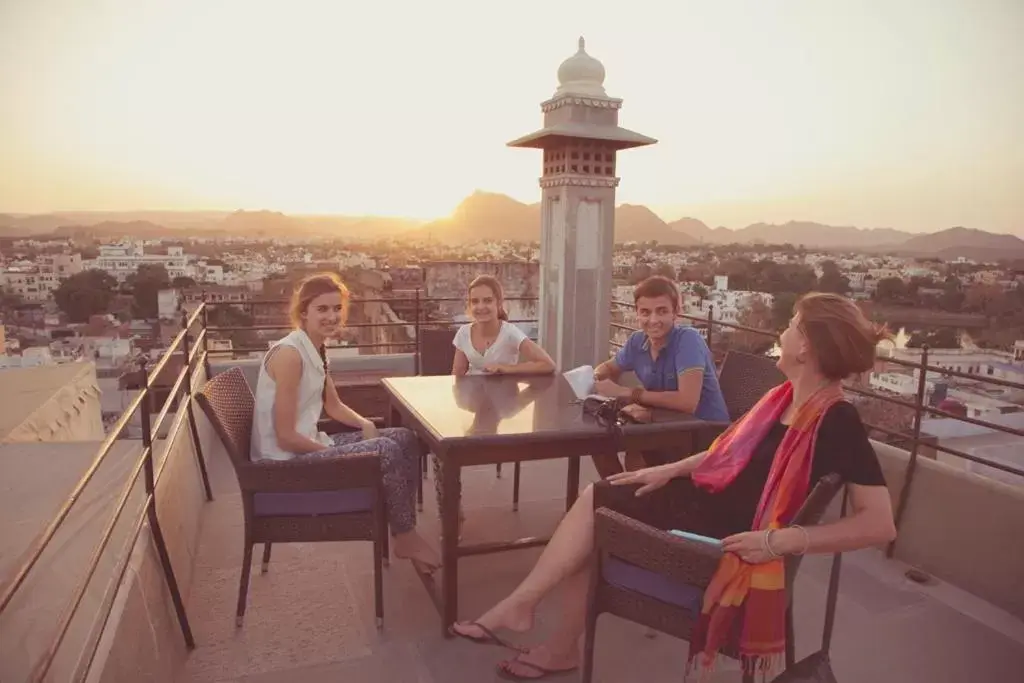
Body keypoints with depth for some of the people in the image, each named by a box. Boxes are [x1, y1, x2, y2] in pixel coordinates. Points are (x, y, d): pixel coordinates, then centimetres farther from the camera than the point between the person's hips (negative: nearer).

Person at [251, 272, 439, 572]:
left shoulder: (316, 349, 7)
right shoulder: (289, 354, -22)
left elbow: (334, 405, 18)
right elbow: (286, 437, -23)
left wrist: (366, 424, 0)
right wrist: (331, 452, -12)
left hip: (307, 445, 10)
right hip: (288, 462, -9)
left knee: (405, 439, 5)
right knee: (388, 450, -20)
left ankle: (403, 525, 11)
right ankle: (405, 538, 0)